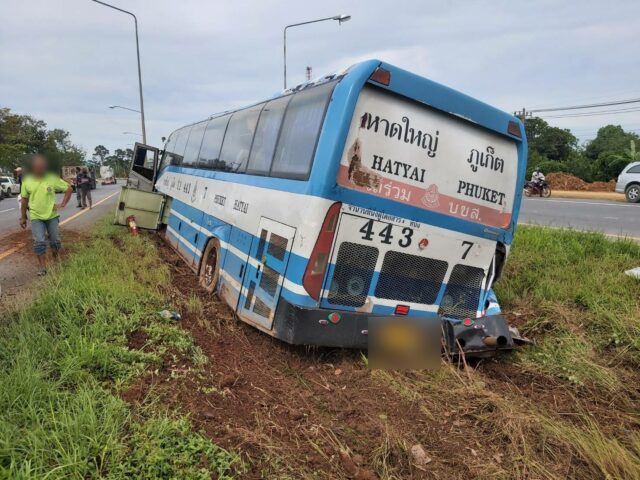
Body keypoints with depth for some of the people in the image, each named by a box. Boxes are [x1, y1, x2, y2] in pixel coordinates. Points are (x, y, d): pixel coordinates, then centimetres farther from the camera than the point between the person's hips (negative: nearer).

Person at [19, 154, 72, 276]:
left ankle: (56, 260, 33)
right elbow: (24, 200, 4)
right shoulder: (26, 181, -5)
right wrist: (23, 217, 8)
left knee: (55, 240, 10)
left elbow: (69, 189, 0)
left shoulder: (53, 179, -9)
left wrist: (63, 204, -9)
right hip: (36, 217, 0)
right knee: (39, 242, -7)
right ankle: (42, 266, 3)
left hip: (52, 215, 0)